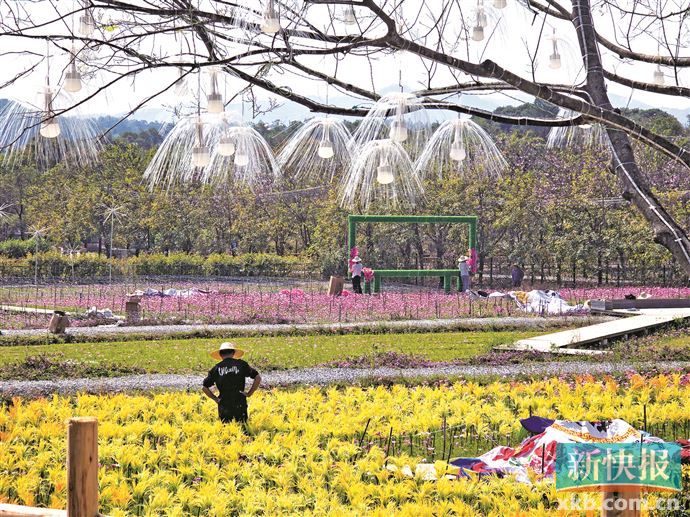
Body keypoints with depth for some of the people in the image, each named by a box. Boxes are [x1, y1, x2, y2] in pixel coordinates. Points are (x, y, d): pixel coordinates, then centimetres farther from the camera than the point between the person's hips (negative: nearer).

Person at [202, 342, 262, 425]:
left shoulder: (216, 368, 4)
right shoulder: (241, 364, 1)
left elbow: (205, 388, 4)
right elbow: (258, 378, 0)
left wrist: (215, 398, 15)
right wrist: (249, 393, 6)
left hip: (223, 406, 1)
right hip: (240, 405, -1)